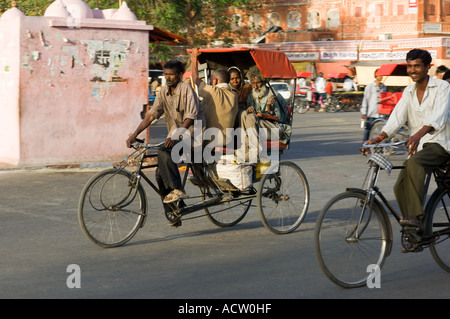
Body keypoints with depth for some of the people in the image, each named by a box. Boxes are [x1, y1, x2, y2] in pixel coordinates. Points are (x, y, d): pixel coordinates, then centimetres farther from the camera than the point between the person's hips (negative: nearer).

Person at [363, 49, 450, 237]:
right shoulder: (409, 92, 13)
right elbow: (397, 117, 2)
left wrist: (418, 135, -42)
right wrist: (377, 139, -16)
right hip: (418, 146, 7)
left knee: (414, 163, -36)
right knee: (400, 186, -11)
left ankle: (416, 217, -41)